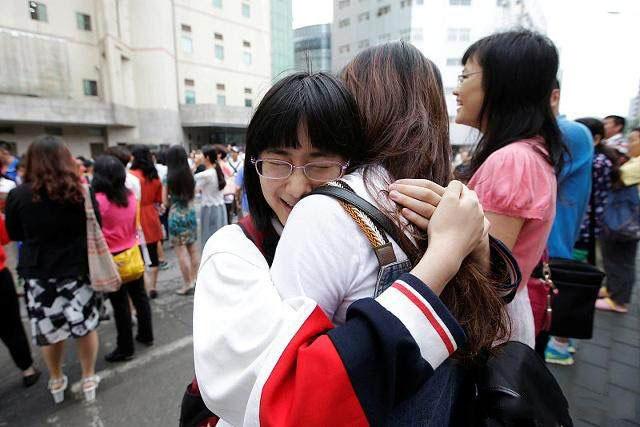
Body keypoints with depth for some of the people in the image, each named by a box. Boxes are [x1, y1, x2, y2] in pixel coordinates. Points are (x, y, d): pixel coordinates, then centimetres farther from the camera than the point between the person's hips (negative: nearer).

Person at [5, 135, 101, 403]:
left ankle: (56, 382, 36)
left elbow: (14, 234, 4)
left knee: (49, 329, 16)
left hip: (38, 272, 1)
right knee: (85, 325, 14)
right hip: (77, 269, 0)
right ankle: (89, 379, 27)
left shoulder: (19, 195, -10)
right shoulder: (81, 191, -11)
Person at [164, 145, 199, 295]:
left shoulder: (169, 177, -11)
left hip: (176, 215, -5)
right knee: (192, 249, 13)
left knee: (181, 252, 2)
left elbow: (165, 201, -6)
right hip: (190, 213, 5)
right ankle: (195, 280, 22)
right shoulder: (190, 175, 1)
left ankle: (187, 285, 8)